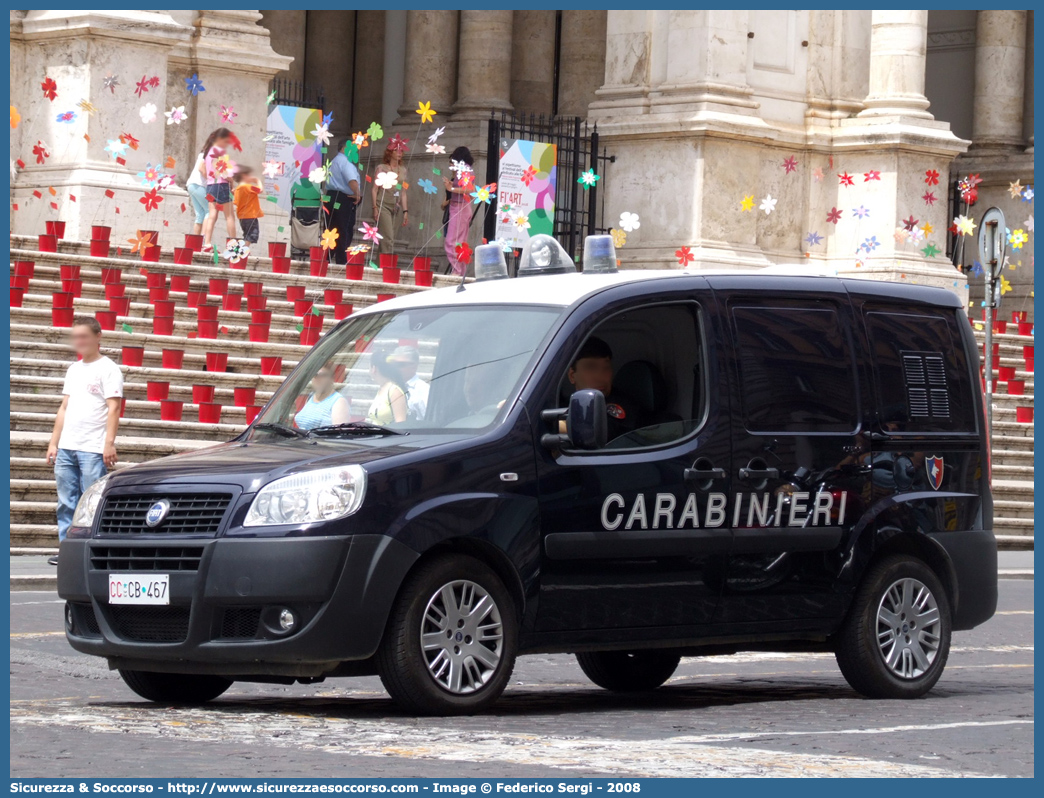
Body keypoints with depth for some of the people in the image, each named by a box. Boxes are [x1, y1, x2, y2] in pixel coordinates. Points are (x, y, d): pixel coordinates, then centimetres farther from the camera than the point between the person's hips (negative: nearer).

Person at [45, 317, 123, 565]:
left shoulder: (108, 369, -3)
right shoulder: (73, 370, 19)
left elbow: (113, 409, -10)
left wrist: (109, 443, -18)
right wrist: (53, 443, 16)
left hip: (92, 449, -7)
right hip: (66, 448, 7)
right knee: (67, 504, 6)